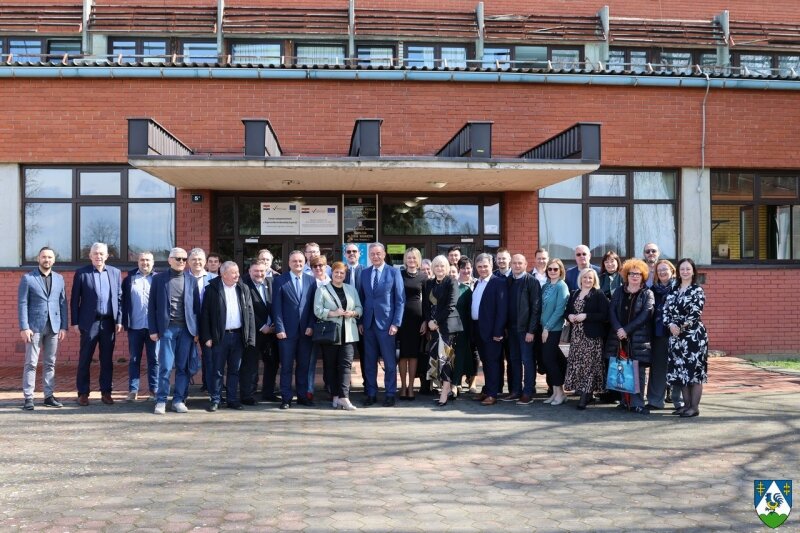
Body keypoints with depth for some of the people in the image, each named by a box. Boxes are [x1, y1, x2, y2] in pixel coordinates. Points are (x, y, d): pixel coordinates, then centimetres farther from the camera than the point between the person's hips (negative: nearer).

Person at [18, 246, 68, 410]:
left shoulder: (59, 278, 11)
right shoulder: (28, 278, 1)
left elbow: (63, 303, 10)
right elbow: (22, 304, -3)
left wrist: (64, 326, 3)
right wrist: (24, 327, -11)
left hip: (54, 327, 3)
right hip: (35, 326, -3)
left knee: (50, 363, 6)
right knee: (31, 363, -2)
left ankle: (49, 396, 11)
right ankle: (28, 398, 1)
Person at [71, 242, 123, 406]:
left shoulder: (115, 273, 8)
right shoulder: (81, 273, 0)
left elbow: (119, 298, 8)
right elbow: (74, 299, 0)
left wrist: (119, 320, 2)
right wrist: (75, 322, -4)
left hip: (109, 322, 2)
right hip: (89, 322, -2)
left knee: (107, 359, 7)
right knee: (85, 359, 3)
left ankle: (106, 392, 14)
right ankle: (83, 393, 11)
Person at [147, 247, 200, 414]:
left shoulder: (192, 280, 9)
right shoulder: (159, 279, 4)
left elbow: (196, 306, 9)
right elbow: (152, 306, 4)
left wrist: (196, 331, 4)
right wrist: (153, 330, -2)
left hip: (186, 329, 2)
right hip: (167, 328, -2)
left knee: (183, 367, 4)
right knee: (165, 366, -3)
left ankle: (179, 400, 12)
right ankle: (161, 401, 6)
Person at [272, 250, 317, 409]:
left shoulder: (311, 280, 8)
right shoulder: (280, 281, 0)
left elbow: (313, 305, 7)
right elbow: (277, 307, -3)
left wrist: (311, 326, -2)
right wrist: (279, 329, -10)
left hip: (306, 330, 3)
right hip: (287, 331, -3)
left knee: (304, 365, 8)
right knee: (286, 366, 2)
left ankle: (302, 396, 17)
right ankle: (286, 398, 8)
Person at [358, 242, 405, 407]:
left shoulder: (394, 273, -2)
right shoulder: (365, 273, 10)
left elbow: (400, 300, -3)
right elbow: (362, 298, 12)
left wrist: (396, 323, -10)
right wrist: (360, 321, 4)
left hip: (386, 323, -4)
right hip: (368, 323, 4)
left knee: (390, 362, 2)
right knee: (369, 362, 7)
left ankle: (390, 394, 11)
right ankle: (371, 394, 16)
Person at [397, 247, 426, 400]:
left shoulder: (423, 277, 5)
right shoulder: (399, 275, 3)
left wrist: (425, 320, -1)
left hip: (416, 317, 0)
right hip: (401, 316, 0)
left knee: (414, 352, 3)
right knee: (402, 352, 2)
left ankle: (411, 387, 10)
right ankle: (403, 386, 10)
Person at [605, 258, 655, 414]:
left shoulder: (647, 294, 5)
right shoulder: (619, 292, 14)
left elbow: (645, 314, -7)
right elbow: (612, 311, 4)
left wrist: (627, 330, -14)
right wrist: (618, 329, -14)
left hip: (639, 338, -3)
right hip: (619, 336, 3)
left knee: (638, 370, -5)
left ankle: (636, 403, -3)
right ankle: (624, 400, 12)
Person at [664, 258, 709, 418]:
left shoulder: (697, 290, -4)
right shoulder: (674, 291, 13)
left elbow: (695, 313, -14)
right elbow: (666, 310, 6)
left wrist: (681, 327, -13)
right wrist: (671, 325, -12)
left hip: (694, 335, -6)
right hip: (677, 335, 6)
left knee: (695, 370, -4)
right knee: (681, 370, 9)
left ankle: (694, 407, 1)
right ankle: (687, 404, 18)